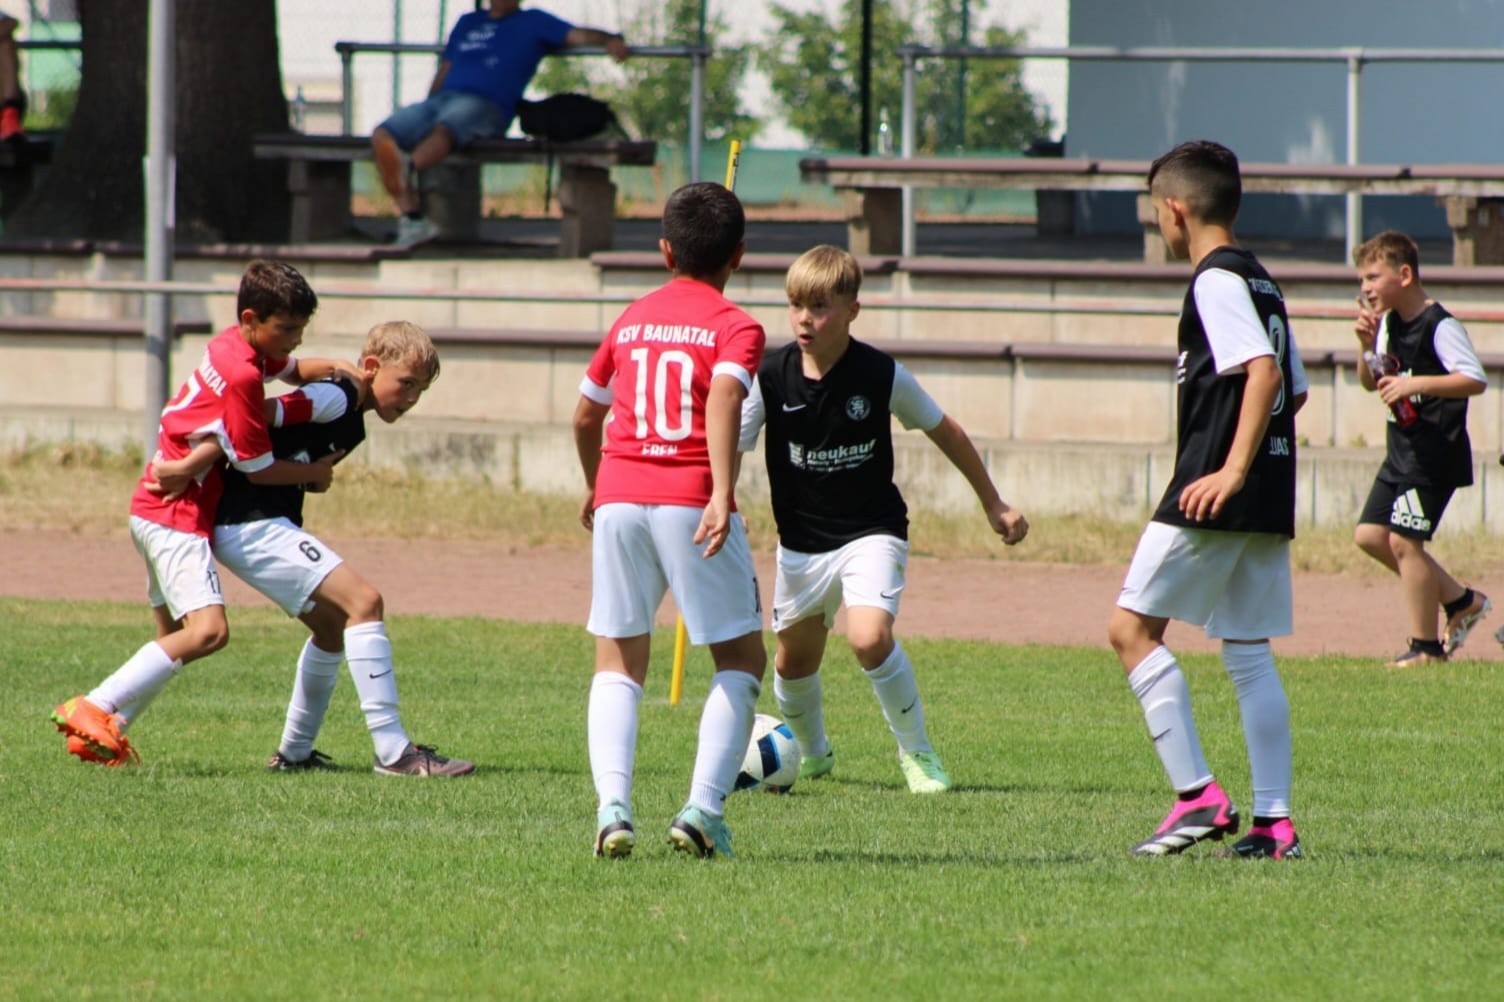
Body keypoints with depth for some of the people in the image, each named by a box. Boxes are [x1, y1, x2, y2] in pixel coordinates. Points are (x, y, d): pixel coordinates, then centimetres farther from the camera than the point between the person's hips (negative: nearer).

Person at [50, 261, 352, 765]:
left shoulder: (236, 346, 7)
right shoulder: (241, 374, -21)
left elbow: (292, 369, 30)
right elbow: (258, 468, -14)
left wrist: (339, 369, 12)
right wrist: (316, 472, 2)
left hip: (158, 509, 11)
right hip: (178, 512, -11)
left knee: (175, 638, 17)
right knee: (208, 630, -21)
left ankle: (100, 731, 16)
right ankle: (94, 710, -21)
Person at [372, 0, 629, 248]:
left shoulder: (533, 22, 19)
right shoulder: (467, 22, 33)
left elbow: (577, 35, 7)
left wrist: (610, 39, -13)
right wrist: (424, 112, 18)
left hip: (485, 104, -6)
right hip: (442, 98, 6)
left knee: (445, 128, -40)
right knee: (382, 136, -19)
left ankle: (407, 166, -72)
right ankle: (412, 219, -26)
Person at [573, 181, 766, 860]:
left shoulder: (631, 321, 17)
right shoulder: (735, 327, 2)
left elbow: (584, 415, 27)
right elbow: (724, 399, -18)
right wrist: (722, 495, -27)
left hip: (619, 497, 4)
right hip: (690, 499, -4)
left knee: (617, 662, 12)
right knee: (742, 658, 8)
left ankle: (612, 805, -9)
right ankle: (703, 809, -6)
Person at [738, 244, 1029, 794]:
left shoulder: (881, 375, -14)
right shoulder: (771, 377, -12)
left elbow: (944, 433, 1)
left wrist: (993, 504, 10)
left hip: (871, 532, -3)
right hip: (802, 540, 3)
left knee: (870, 639, -25)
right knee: (795, 660, 15)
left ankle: (917, 753, -3)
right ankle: (812, 753, 46)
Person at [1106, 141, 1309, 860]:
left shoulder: (1215, 282, -10)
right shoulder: (1260, 283, 17)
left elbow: (1263, 371, -23)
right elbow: (1293, 390, 23)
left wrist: (1231, 469, -27)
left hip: (1214, 495, -9)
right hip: (1269, 502, 9)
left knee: (1132, 628, -4)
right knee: (1248, 651, 9)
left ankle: (1197, 795, -12)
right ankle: (1273, 822, 5)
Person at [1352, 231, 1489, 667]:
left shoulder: (1439, 326, -16)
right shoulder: (1389, 322, 11)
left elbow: (1475, 380, -25)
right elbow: (1369, 382, 19)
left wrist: (1415, 384, -32)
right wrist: (1368, 346, -1)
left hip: (1434, 454, -10)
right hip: (1401, 452, 10)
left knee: (1403, 540, -11)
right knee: (1370, 534, 9)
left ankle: (1426, 646, -1)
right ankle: (1461, 601, 20)